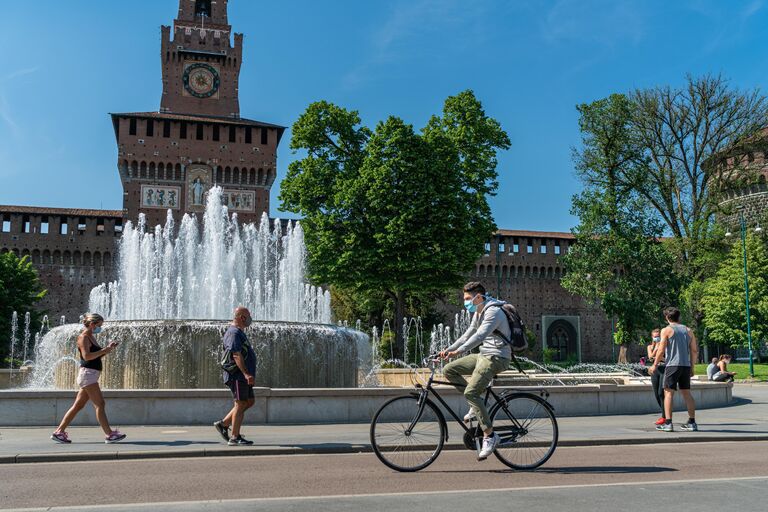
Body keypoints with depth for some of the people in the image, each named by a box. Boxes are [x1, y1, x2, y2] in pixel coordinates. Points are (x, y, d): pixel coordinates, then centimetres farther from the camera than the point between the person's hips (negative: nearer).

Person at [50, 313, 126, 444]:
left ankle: (59, 432, 17)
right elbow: (87, 356, -23)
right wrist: (104, 350, -19)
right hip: (87, 373, -10)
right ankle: (109, 434, -8)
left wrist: (108, 349, 10)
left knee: (78, 405, 12)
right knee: (100, 404, -9)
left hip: (91, 376, 10)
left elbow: (96, 355, 23)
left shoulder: (91, 337, 18)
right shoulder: (83, 337, -11)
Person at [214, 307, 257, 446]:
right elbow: (236, 355, -24)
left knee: (250, 401, 13)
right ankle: (234, 438, 0)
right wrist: (246, 373, -31)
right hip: (237, 375, -10)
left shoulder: (239, 333, 21)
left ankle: (223, 424, 18)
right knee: (240, 404, -6)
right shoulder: (234, 333, -13)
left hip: (242, 376, 10)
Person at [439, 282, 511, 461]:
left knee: (470, 392, -22)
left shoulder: (493, 312, -16)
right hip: (483, 354, 10)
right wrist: (448, 349, 11)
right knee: (448, 370, 2)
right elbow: (468, 335, 20)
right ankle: (477, 404, 8)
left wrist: (459, 351, -38)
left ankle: (489, 435, -13)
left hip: (496, 357, -10)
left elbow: (479, 335, -30)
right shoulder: (478, 313, 15)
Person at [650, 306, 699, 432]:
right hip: (686, 365, 5)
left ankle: (668, 423, -7)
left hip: (672, 365, -5)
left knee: (668, 392, -2)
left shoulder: (666, 330, -2)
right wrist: (692, 367, 18)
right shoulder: (688, 330, 13)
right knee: (686, 393, 12)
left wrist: (655, 365, 1)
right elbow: (695, 351, 11)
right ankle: (692, 423, 14)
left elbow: (661, 350, -8)